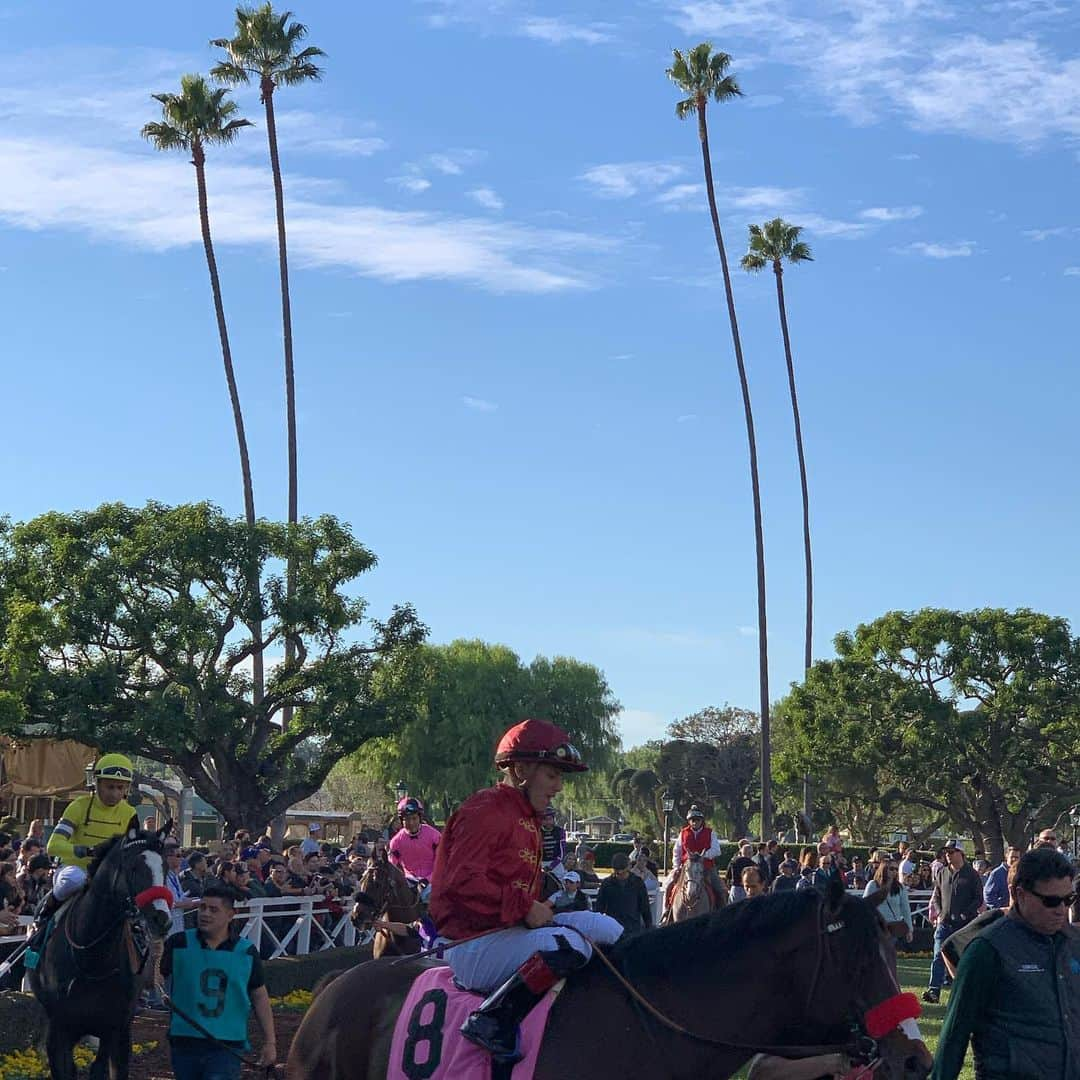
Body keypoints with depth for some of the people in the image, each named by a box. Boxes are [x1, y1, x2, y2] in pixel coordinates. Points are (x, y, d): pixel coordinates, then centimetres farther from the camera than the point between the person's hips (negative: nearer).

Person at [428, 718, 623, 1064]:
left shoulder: (526, 818, 20)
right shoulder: (486, 810, -12)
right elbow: (461, 882, -22)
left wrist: (538, 909, 3)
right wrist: (527, 909, -22)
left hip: (511, 928, 10)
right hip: (473, 941, -10)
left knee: (606, 928, 4)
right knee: (570, 944, -32)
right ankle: (492, 1021, -27)